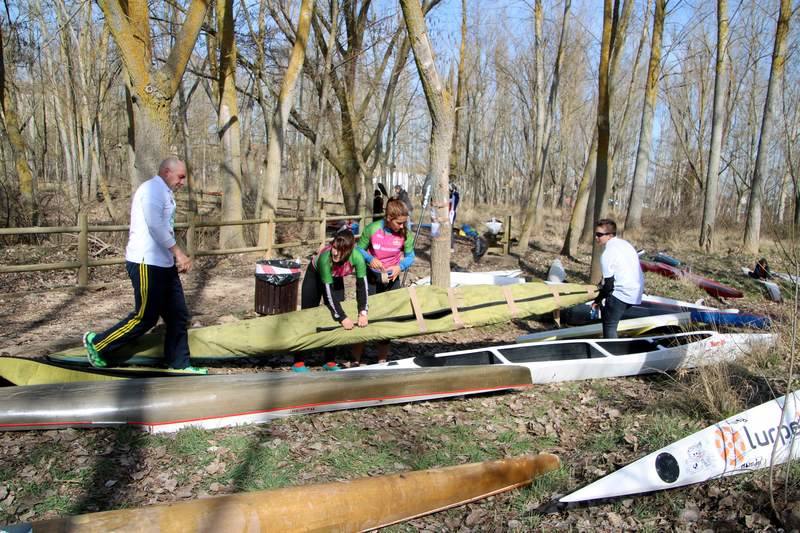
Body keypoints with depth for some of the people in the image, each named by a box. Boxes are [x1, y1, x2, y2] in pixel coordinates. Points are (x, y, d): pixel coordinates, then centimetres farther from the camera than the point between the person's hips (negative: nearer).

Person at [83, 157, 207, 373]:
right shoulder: (152, 189, -12)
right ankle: (98, 343, 16)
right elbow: (155, 225, -25)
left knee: (178, 315, 9)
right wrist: (178, 252, -22)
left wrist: (177, 258, 8)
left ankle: (179, 365, 17)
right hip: (146, 264, -10)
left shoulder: (164, 193, 19)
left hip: (163, 264, 10)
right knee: (146, 317, -2)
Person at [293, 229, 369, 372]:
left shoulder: (357, 258, -36)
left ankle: (330, 361, 14)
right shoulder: (325, 258, -43)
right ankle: (298, 362, 8)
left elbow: (362, 285, -28)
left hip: (335, 279, 4)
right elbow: (328, 291, -37)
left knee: (335, 317, 3)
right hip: (315, 275, -3)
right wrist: (343, 317, -36)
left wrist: (363, 312, -35)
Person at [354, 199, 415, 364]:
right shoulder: (372, 229, -18)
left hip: (391, 279, 2)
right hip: (371, 277, -2)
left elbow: (410, 256, -4)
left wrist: (400, 266, -23)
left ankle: (382, 360, 21)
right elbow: (359, 249, -7)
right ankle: (356, 360, 14)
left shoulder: (405, 234, -13)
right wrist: (370, 259, -26)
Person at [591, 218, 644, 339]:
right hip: (636, 290, 10)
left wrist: (597, 300, 0)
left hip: (623, 294, -10)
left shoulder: (607, 254, -15)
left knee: (609, 325, -3)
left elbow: (609, 284, -14)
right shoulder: (624, 243, 12)